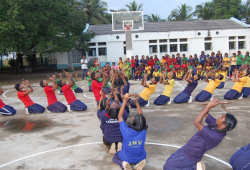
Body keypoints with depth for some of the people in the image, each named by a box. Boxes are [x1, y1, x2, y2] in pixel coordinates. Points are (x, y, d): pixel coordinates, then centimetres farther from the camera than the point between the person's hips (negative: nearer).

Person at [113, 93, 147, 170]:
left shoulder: (126, 131, -29)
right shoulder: (143, 131, -23)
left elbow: (120, 116, -14)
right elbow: (141, 116, -7)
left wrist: (125, 101, -16)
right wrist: (136, 102, -12)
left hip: (127, 158, -2)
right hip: (140, 157, 2)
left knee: (115, 158, 29)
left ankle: (123, 163, -3)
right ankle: (140, 162, 4)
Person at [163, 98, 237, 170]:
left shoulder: (214, 136, -33)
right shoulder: (215, 124, -8)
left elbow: (197, 122, -36)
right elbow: (205, 114, 3)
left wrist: (209, 106, -32)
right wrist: (211, 104, -17)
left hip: (189, 157, -9)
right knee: (169, 161, 24)